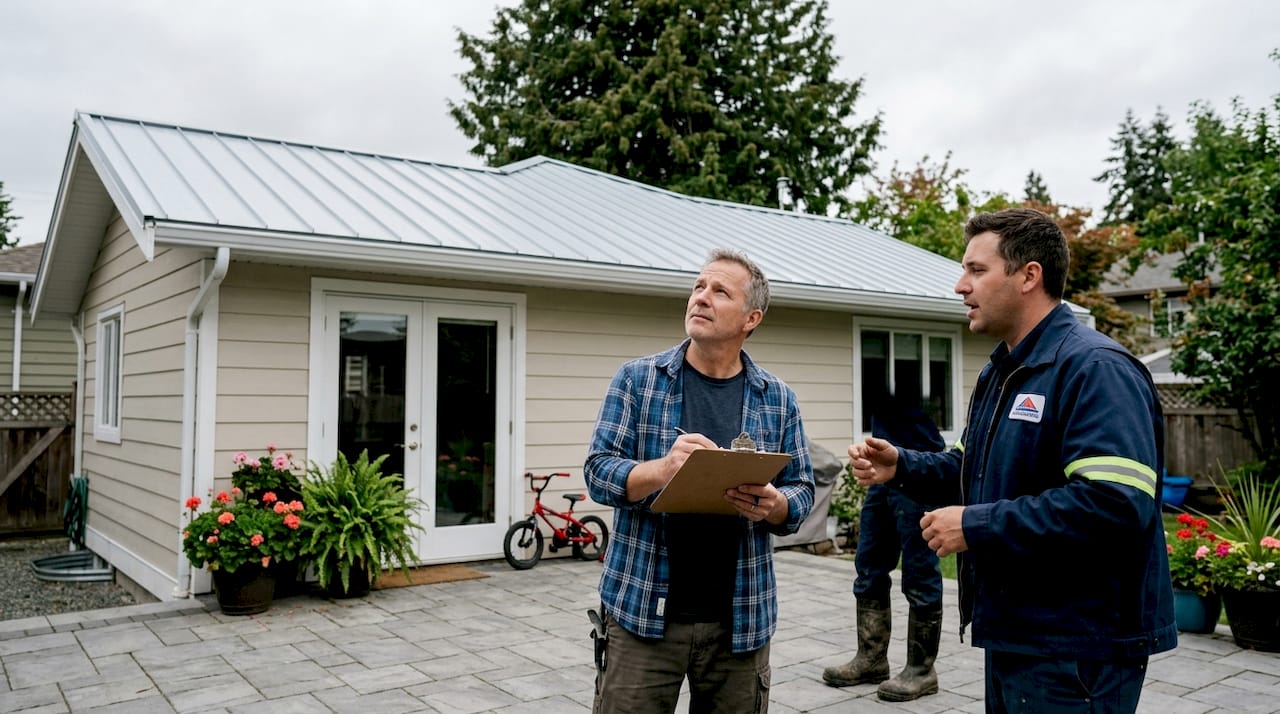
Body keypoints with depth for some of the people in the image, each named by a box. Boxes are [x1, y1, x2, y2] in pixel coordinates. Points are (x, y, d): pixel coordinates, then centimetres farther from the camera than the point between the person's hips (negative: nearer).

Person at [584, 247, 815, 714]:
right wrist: (664, 469, -25)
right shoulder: (637, 379, -1)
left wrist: (774, 506, -16)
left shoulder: (778, 399, 5)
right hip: (642, 609, -1)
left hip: (742, 618, 2)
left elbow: (802, 491, 7)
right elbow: (598, 472, -6)